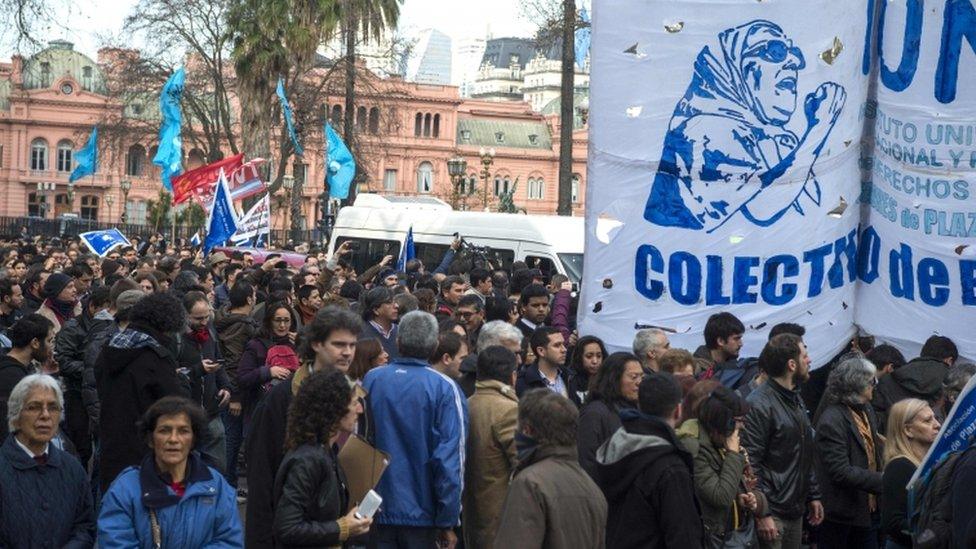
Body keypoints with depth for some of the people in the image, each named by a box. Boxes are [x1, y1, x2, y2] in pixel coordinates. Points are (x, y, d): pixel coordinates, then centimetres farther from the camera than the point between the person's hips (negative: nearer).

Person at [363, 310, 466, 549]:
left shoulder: (371, 380, -2)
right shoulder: (444, 388, -12)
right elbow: (451, 457, -15)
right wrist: (448, 520, -8)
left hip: (377, 510, 3)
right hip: (421, 512, -2)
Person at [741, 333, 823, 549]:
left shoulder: (795, 399, 15)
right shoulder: (759, 404, -15)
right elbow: (750, 464, -18)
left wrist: (813, 495, 19)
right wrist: (761, 513, -20)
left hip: (796, 511, 9)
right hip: (772, 515, -9)